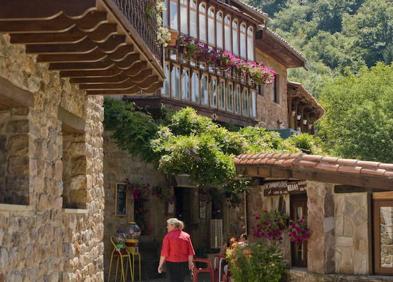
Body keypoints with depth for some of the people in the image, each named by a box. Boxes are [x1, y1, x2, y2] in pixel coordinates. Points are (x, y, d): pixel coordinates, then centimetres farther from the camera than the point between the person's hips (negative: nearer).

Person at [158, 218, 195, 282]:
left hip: (172, 263, -4)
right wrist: (190, 263, 12)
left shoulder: (168, 236, -7)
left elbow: (164, 253, -10)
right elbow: (190, 252, 3)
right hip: (184, 264, 4)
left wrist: (161, 265, -3)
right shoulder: (186, 236, 5)